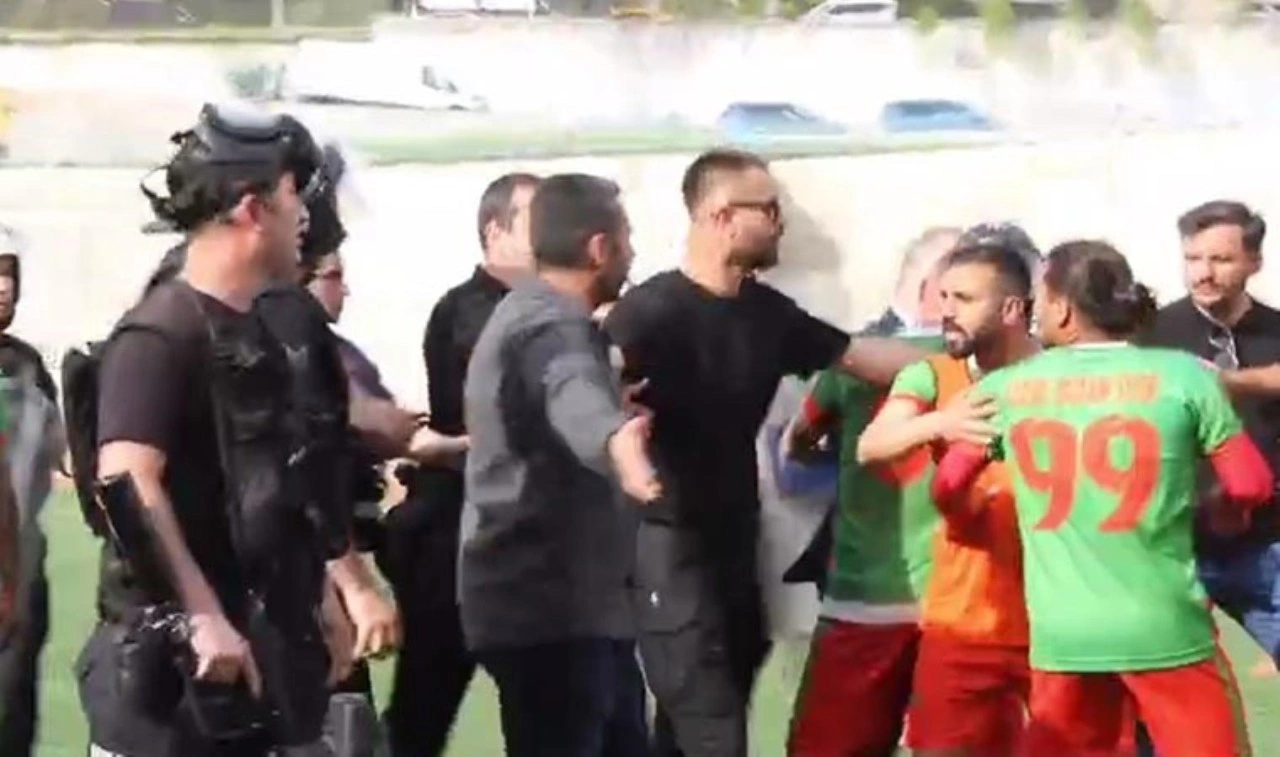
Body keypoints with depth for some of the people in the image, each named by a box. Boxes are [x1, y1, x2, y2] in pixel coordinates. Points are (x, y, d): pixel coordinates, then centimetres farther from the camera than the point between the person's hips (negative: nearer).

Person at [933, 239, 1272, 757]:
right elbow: (1249, 484, -2)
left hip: (1061, 633, 2)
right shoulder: (1183, 374, -3)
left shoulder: (1007, 388, 3)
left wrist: (973, 518, 30)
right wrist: (1219, 514, 20)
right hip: (1166, 628, -2)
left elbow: (947, 488, 8)